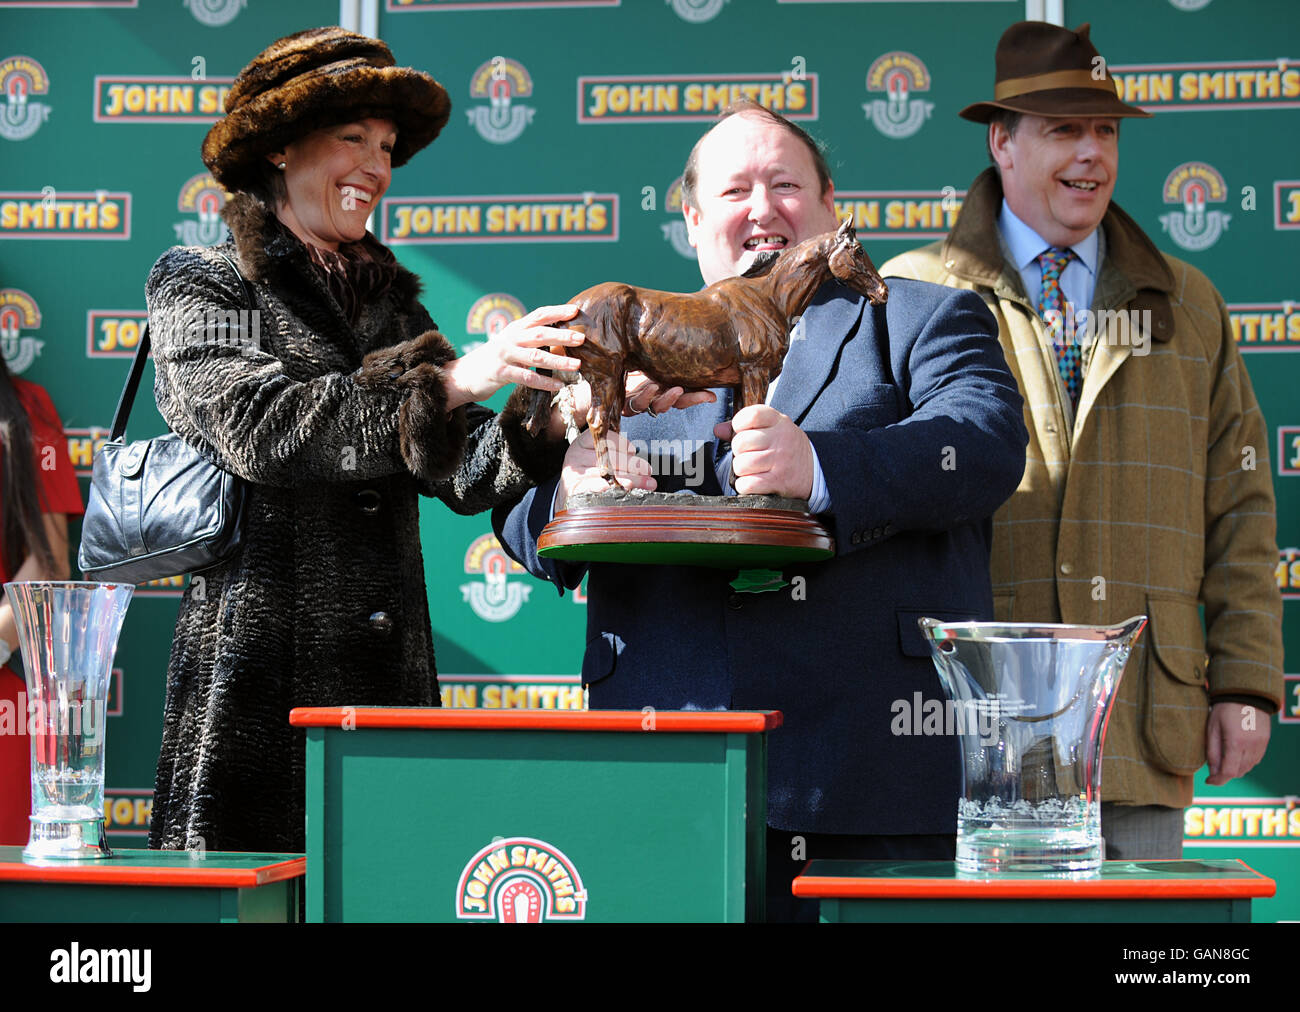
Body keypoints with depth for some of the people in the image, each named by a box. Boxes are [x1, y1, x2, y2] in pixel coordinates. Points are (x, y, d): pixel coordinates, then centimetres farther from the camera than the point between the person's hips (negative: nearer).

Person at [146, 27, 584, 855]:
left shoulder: (391, 297, 19)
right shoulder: (199, 283, 3)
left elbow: (462, 472, 9)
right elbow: (256, 427, -16)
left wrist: (553, 426, -13)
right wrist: (447, 380, -21)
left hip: (389, 678, 5)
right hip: (260, 685, -5)